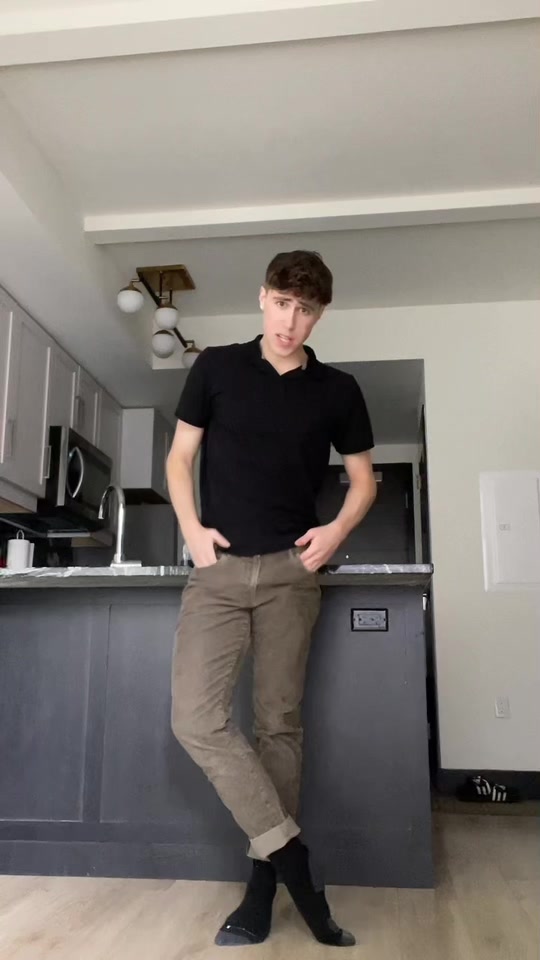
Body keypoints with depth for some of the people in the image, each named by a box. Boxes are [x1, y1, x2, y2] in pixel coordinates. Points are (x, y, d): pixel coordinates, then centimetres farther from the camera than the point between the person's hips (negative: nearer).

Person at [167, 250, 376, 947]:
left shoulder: (337, 390, 7)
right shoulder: (216, 368, 6)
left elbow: (363, 477, 15)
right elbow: (180, 457, 11)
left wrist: (336, 531, -4)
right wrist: (191, 528, -4)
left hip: (291, 571, 0)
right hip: (219, 568, 1)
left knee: (279, 724, 3)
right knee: (195, 718, -10)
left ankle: (263, 888, 17)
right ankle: (293, 861, 2)